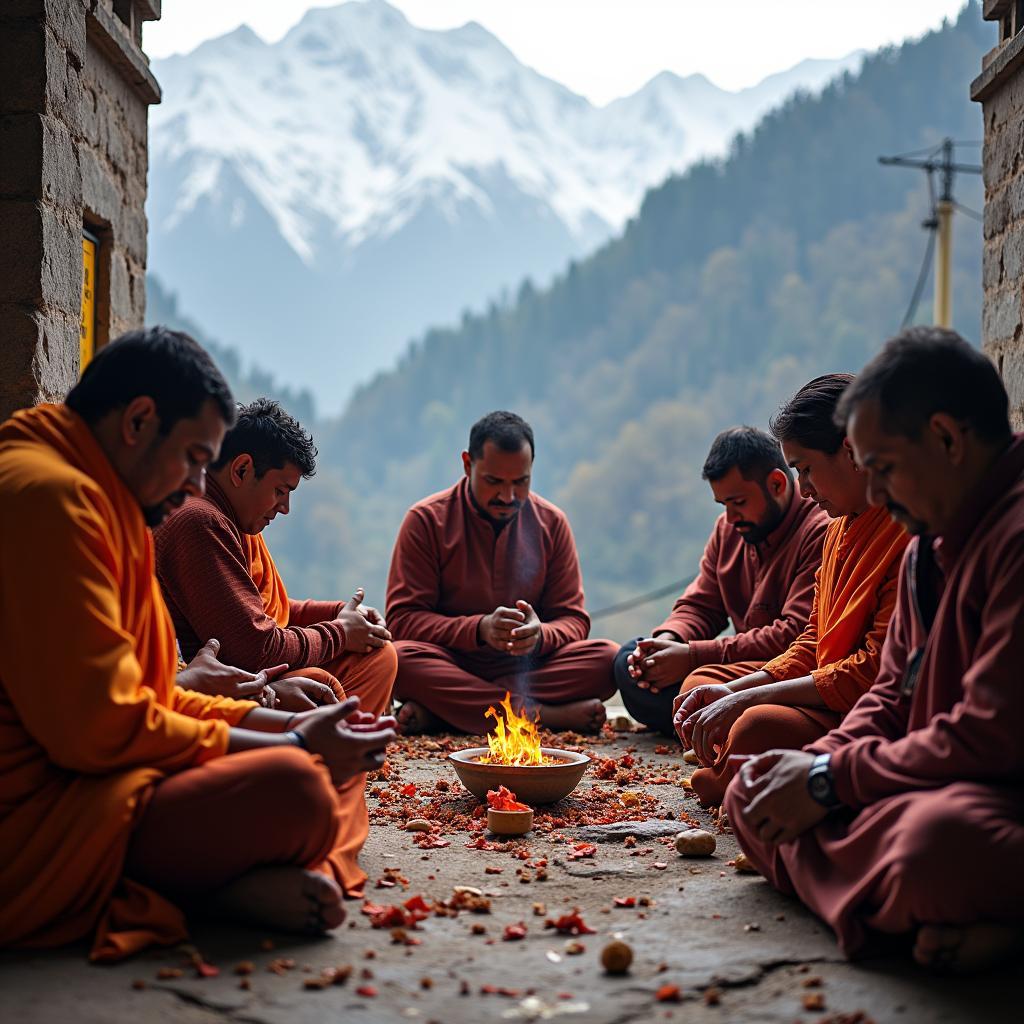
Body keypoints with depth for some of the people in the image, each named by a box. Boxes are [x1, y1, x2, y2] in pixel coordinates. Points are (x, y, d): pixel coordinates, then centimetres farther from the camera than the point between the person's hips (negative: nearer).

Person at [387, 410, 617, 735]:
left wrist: (539, 635, -22)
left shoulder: (551, 522, 5)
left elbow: (573, 619, 4)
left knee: (607, 658, -24)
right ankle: (545, 714, -29)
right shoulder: (426, 520, -4)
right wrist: (478, 629, -26)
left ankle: (437, 711, -27)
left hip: (526, 668, 3)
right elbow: (403, 620, -9)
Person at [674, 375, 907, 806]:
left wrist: (747, 698, -21)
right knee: (703, 702, 10)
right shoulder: (840, 528, 14)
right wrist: (734, 690, 1)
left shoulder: (912, 532, -19)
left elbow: (879, 670, -25)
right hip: (827, 702, 10)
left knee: (759, 728, -32)